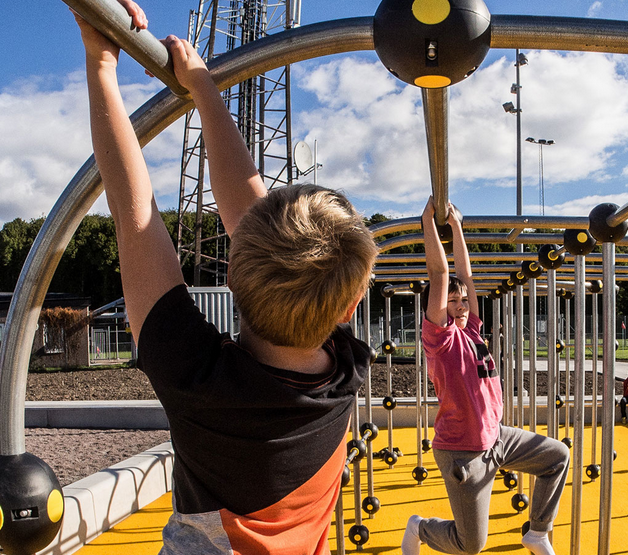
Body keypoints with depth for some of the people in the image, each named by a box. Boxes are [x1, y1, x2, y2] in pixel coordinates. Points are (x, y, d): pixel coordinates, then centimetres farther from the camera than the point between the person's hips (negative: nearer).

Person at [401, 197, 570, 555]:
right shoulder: (441, 335, -16)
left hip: (494, 436, 8)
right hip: (463, 451, -8)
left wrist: (456, 225, 11)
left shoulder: (471, 331, 4)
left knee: (557, 455, 17)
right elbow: (439, 272, -21)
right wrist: (429, 219, -18)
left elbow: (465, 275, 6)